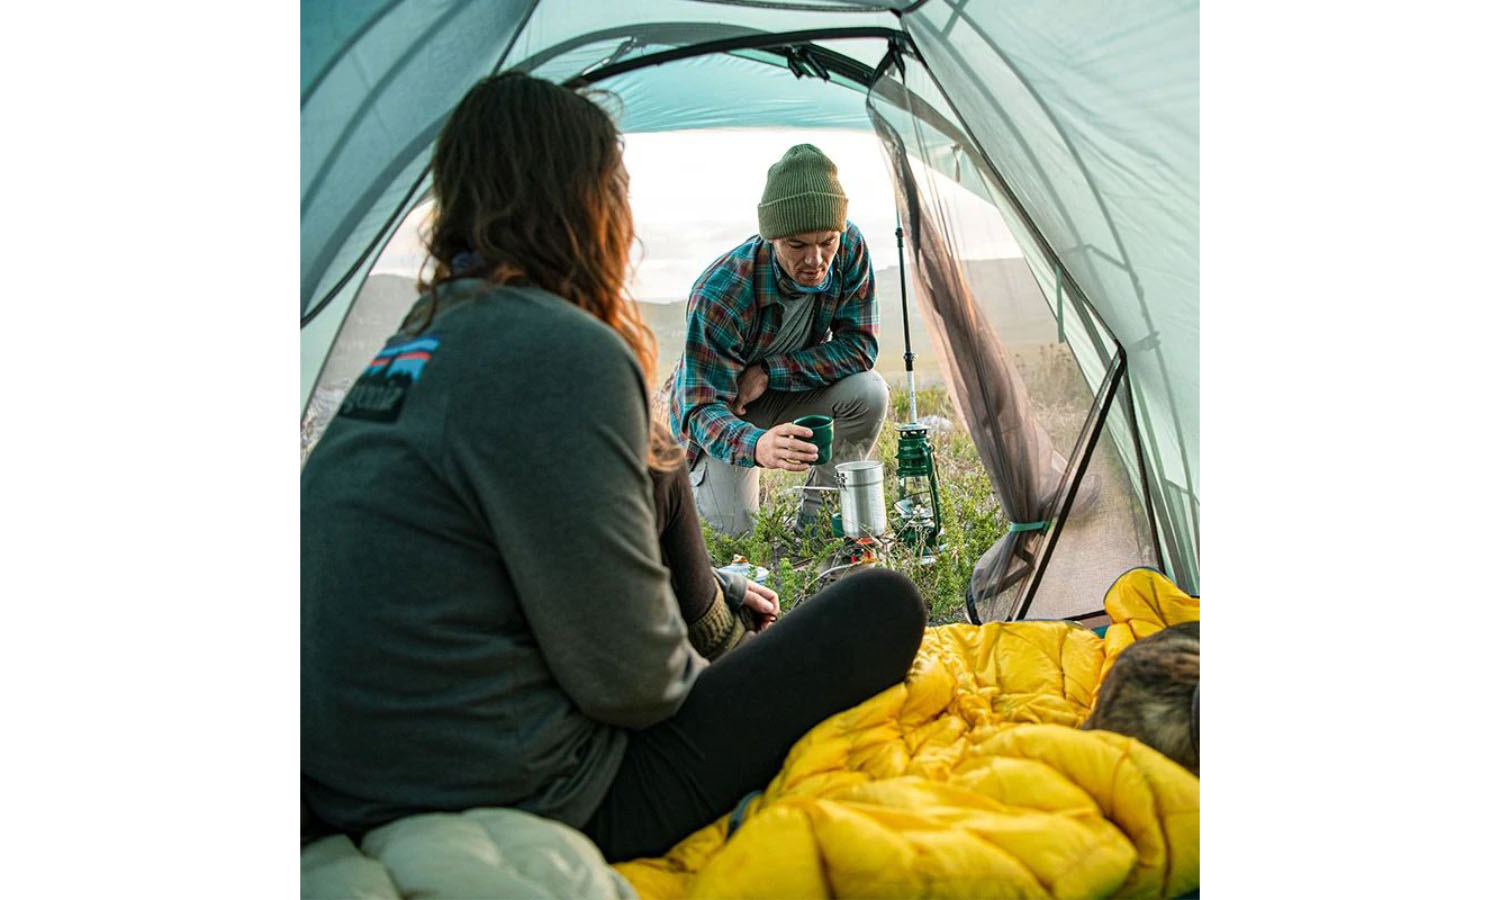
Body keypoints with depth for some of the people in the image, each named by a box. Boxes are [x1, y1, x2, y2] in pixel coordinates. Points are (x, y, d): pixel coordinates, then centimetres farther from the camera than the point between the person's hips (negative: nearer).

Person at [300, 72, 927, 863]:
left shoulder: (417, 336, 7)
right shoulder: (564, 355, -22)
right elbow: (626, 674, -20)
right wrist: (690, 675, 3)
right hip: (517, 814, -9)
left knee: (655, 474, 21)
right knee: (883, 606, -4)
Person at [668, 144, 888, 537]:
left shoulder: (849, 248, -22)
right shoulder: (719, 295, -36)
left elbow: (860, 346, -17)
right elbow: (704, 408, -35)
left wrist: (770, 371, -28)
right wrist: (756, 445, -59)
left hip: (786, 392, 4)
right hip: (722, 407, -3)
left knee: (869, 392, -24)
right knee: (732, 526, -17)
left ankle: (816, 513, -5)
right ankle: (699, 476, 19)